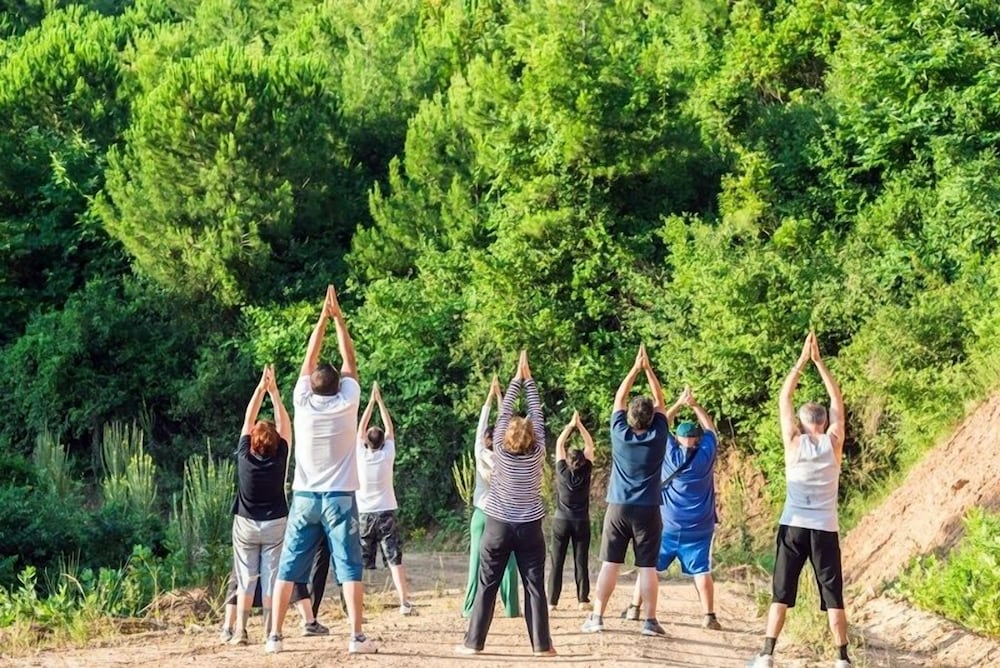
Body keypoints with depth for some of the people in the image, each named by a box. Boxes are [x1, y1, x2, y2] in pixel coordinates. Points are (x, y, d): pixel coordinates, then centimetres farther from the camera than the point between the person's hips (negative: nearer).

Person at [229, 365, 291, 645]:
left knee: (245, 579, 4)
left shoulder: (244, 456, -12)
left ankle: (240, 630, -3)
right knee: (271, 578, 1)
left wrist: (261, 387, -4)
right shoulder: (279, 459, -13)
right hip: (275, 525, 0)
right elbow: (284, 423, -7)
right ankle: (271, 631, -1)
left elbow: (248, 420, -5)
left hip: (245, 525, 1)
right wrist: (273, 390, -7)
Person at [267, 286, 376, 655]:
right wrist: (338, 317, 10)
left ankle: (275, 635, 6)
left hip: (304, 497, 2)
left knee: (289, 568, 6)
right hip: (340, 497, -2)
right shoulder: (347, 402, -7)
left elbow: (309, 358, 7)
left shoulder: (303, 403, -3)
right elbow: (349, 359, 4)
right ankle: (357, 636, -8)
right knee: (349, 568, -2)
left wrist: (323, 317, 10)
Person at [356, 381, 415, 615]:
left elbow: (361, 428, 7)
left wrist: (371, 401, 10)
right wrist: (380, 401, 11)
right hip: (385, 513, -1)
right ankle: (404, 602, -8)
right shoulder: (387, 455, -5)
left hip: (364, 514, 1)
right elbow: (390, 428, 6)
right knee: (395, 560, -2)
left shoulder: (361, 455, -5)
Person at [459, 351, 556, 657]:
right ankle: (541, 644, 0)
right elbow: (536, 413, -1)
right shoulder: (537, 452, -7)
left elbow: (505, 411, -2)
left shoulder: (500, 450, -8)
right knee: (534, 586, 2)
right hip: (529, 527, 0)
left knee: (486, 586, 3)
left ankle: (474, 642, 3)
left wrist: (517, 378, 2)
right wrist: (528, 379, 4)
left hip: (498, 525, 0)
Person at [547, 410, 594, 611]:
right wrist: (579, 425, 1)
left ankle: (552, 601, -1)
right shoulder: (586, 472, -7)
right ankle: (583, 599, 2)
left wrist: (571, 425, 3)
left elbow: (559, 444, 0)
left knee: (557, 562, 2)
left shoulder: (562, 472, -8)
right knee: (581, 562, 3)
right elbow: (589, 444, 1)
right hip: (581, 522, 1)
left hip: (561, 521, -1)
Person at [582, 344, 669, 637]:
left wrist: (636, 368, 12)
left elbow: (619, 398, 9)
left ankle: (596, 617, 2)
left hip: (618, 508, 1)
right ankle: (650, 620, 0)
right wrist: (648, 368, 10)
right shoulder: (658, 436, -5)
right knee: (648, 567, 1)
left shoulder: (620, 434, -4)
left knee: (610, 564, 3)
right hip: (648, 510, -1)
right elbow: (660, 401, 8)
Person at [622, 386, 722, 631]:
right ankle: (709, 616, -4)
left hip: (667, 525, 0)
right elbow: (710, 428, 12)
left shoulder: (670, 453, -2)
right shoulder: (706, 454, -3)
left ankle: (635, 609, 11)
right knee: (701, 571, -1)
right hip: (698, 528, 0)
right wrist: (695, 405, 13)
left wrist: (679, 404, 14)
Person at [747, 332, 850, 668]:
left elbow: (784, 399, 6)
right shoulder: (834, 442, 0)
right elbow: (838, 402, 10)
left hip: (793, 527, 0)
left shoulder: (794, 442, -2)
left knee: (781, 594, 4)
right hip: (825, 530, 0)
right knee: (834, 597, 4)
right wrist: (819, 361, 11)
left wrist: (802, 360, 7)